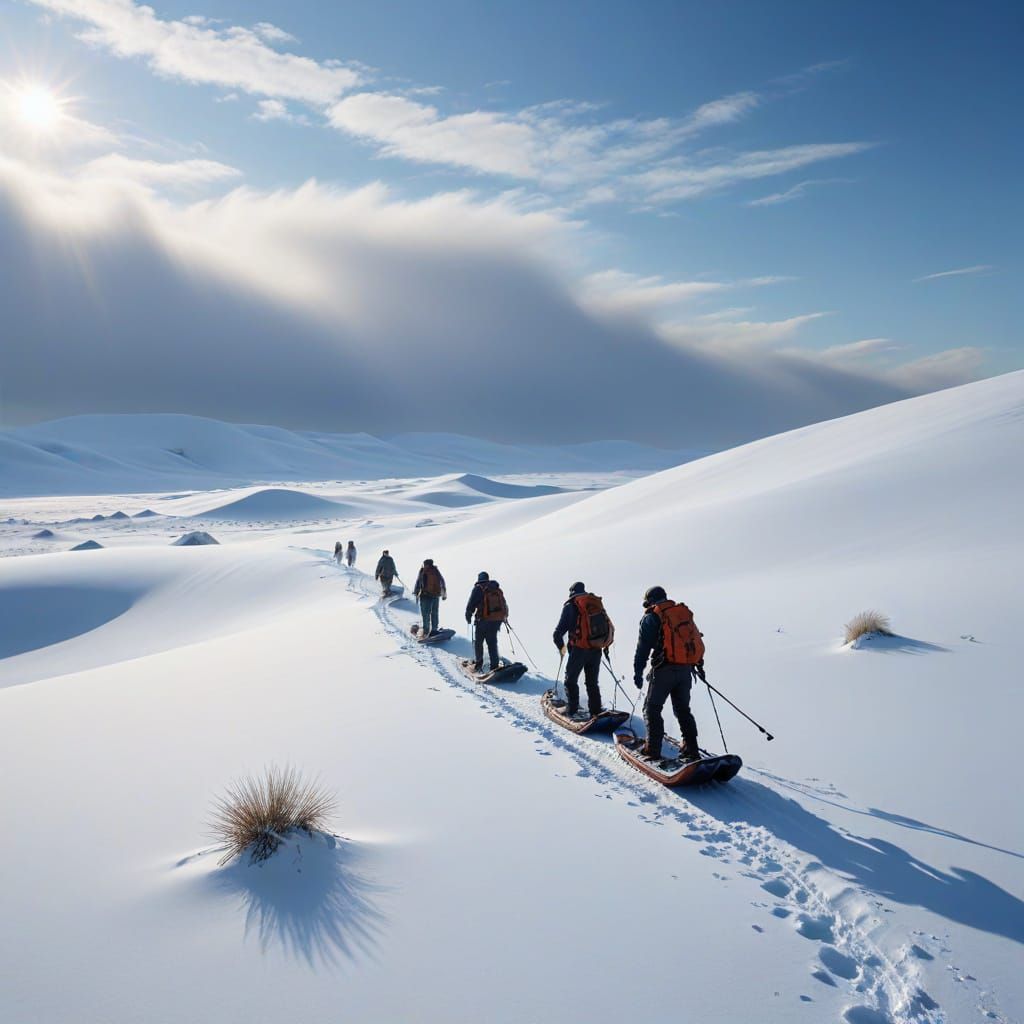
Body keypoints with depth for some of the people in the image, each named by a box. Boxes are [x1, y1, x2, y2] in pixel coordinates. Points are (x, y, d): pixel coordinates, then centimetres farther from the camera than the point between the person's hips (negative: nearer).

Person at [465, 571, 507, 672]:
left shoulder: (478, 588, -4)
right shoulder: (497, 589, 13)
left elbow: (471, 604, -7)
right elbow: (504, 604, 19)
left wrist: (468, 615, 6)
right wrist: (504, 616, 31)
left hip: (484, 620, -5)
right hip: (498, 619, 5)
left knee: (478, 642, 11)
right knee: (492, 642, 13)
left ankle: (479, 664, 10)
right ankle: (495, 665, 8)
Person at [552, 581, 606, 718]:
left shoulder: (570, 606, -3)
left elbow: (558, 632, -5)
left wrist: (561, 646, 12)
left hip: (579, 650, -4)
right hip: (596, 650, 4)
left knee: (571, 680, 12)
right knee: (592, 682, 17)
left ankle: (571, 710, 12)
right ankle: (595, 712, 18)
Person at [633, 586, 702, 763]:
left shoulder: (651, 617, -1)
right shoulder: (684, 612, 17)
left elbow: (643, 647, -7)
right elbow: (696, 638, 19)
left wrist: (638, 671, -7)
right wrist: (699, 663, 27)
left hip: (665, 669, -6)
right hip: (686, 669, 6)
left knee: (652, 708, 3)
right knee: (683, 709, 15)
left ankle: (653, 750, -2)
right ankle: (691, 750, 13)